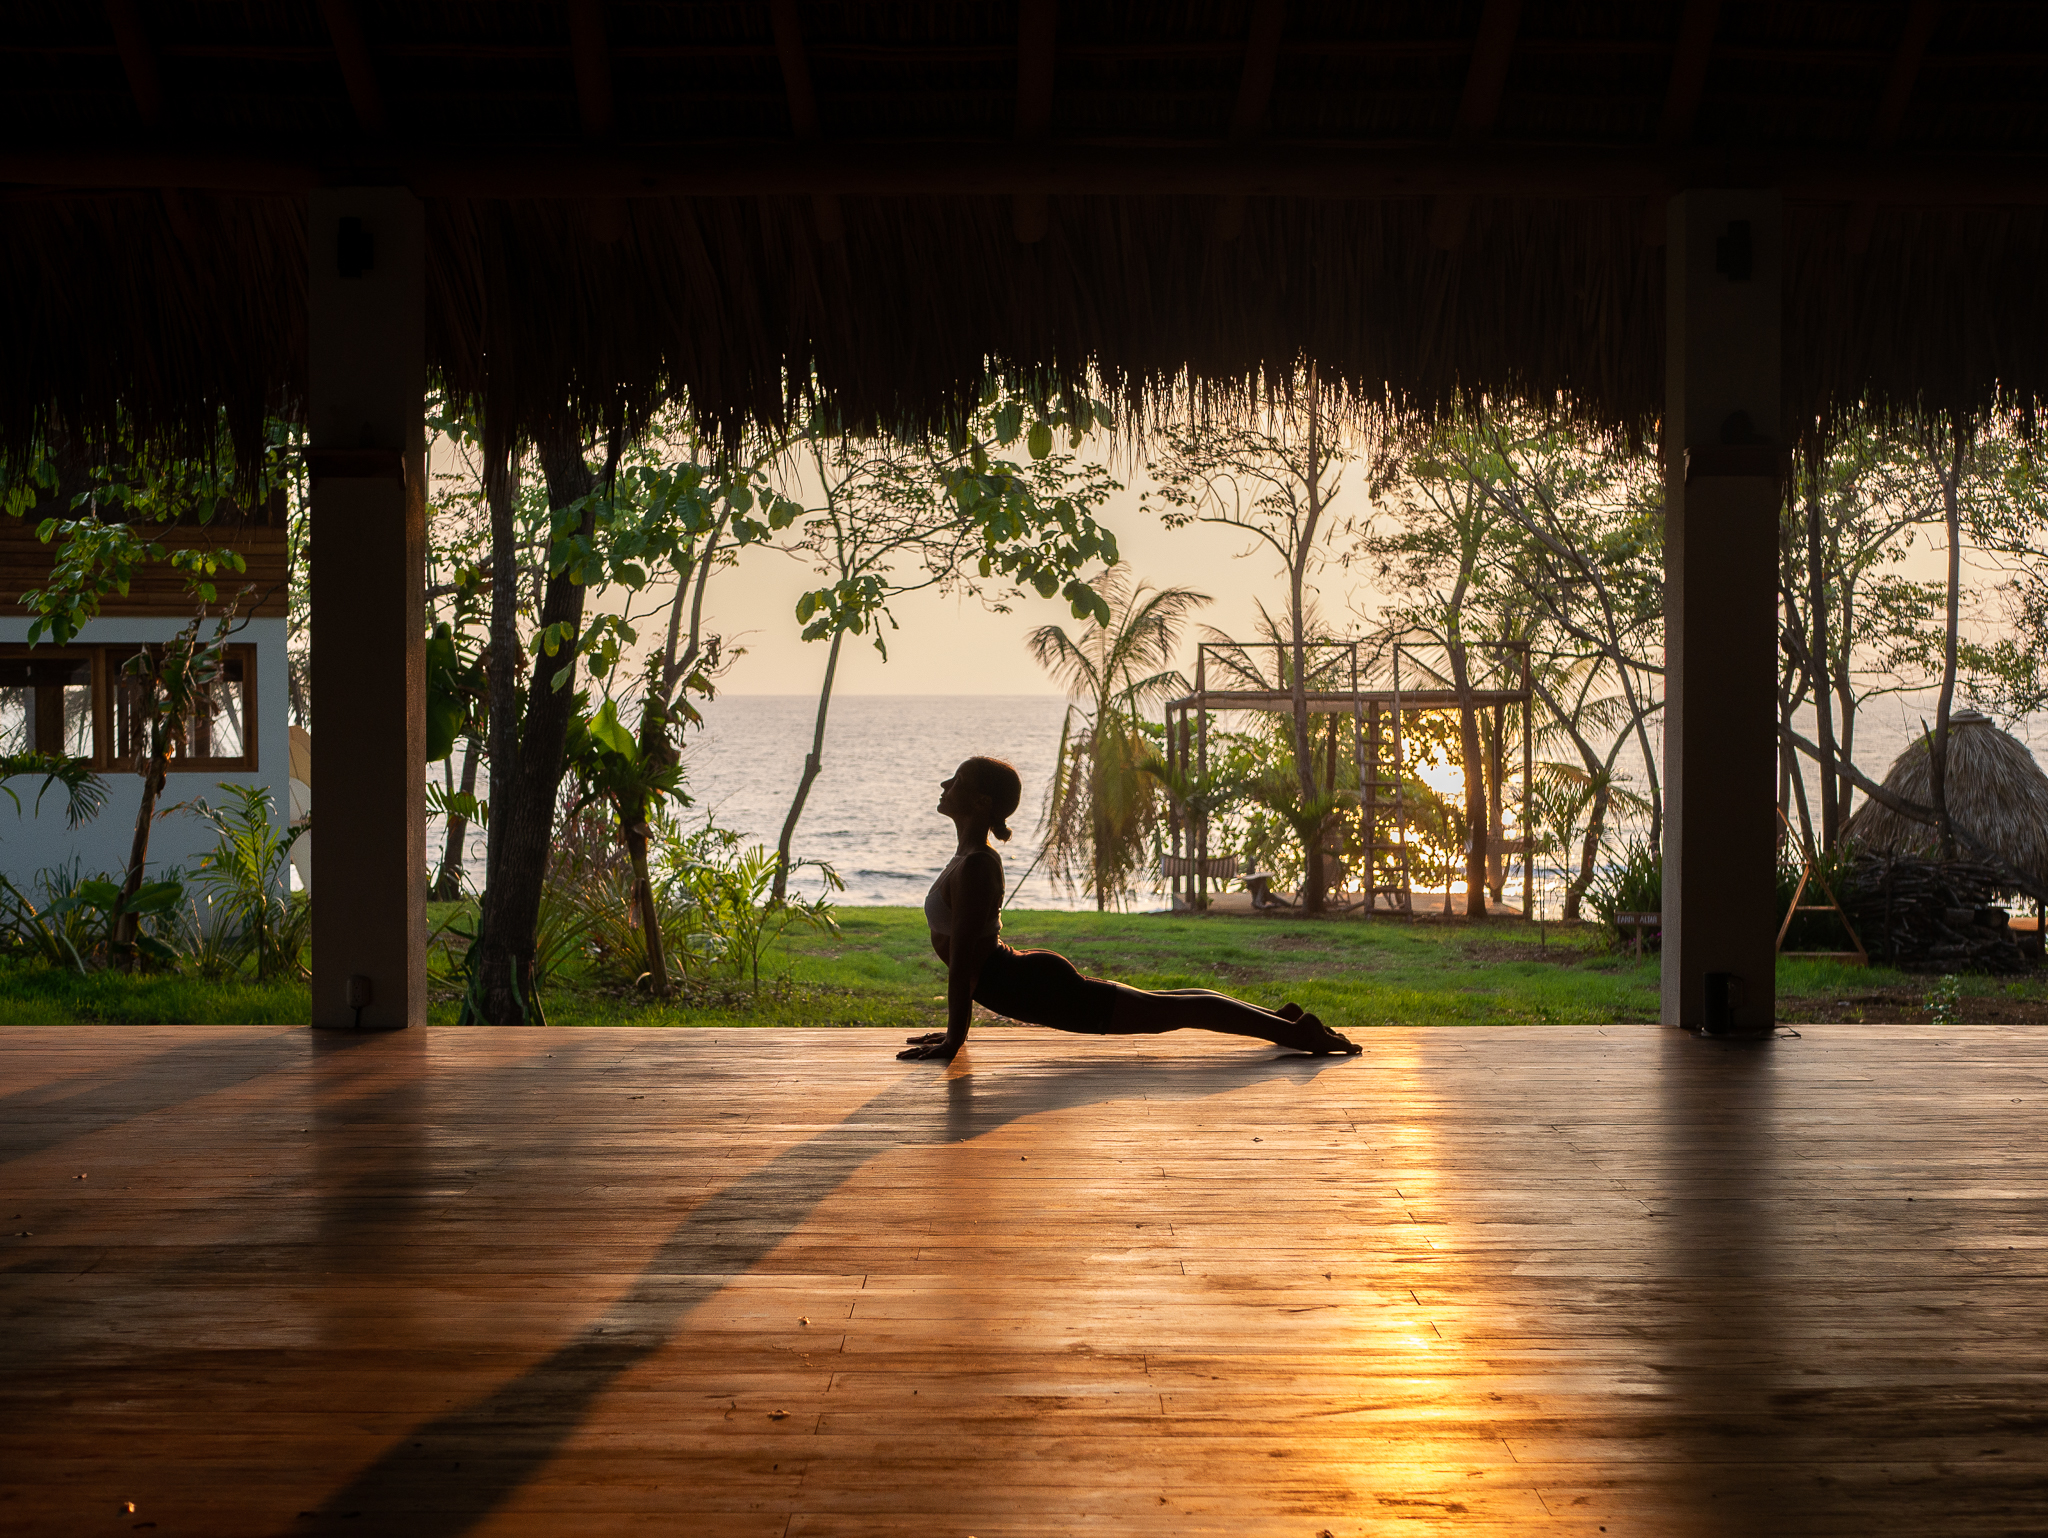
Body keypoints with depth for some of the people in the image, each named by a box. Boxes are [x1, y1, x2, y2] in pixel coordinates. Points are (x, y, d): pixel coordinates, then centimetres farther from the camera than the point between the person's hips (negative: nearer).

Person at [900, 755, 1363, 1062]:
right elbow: (963, 954, 20)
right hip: (1028, 981, 10)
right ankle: (1279, 1016, 30)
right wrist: (954, 1027, 21)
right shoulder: (971, 858, 11)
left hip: (1037, 989, -10)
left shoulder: (975, 866, -21)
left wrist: (954, 1038, -22)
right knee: (1158, 1006, 19)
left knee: (1165, 1011, -3)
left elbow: (964, 958, -24)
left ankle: (1294, 1032, 2)